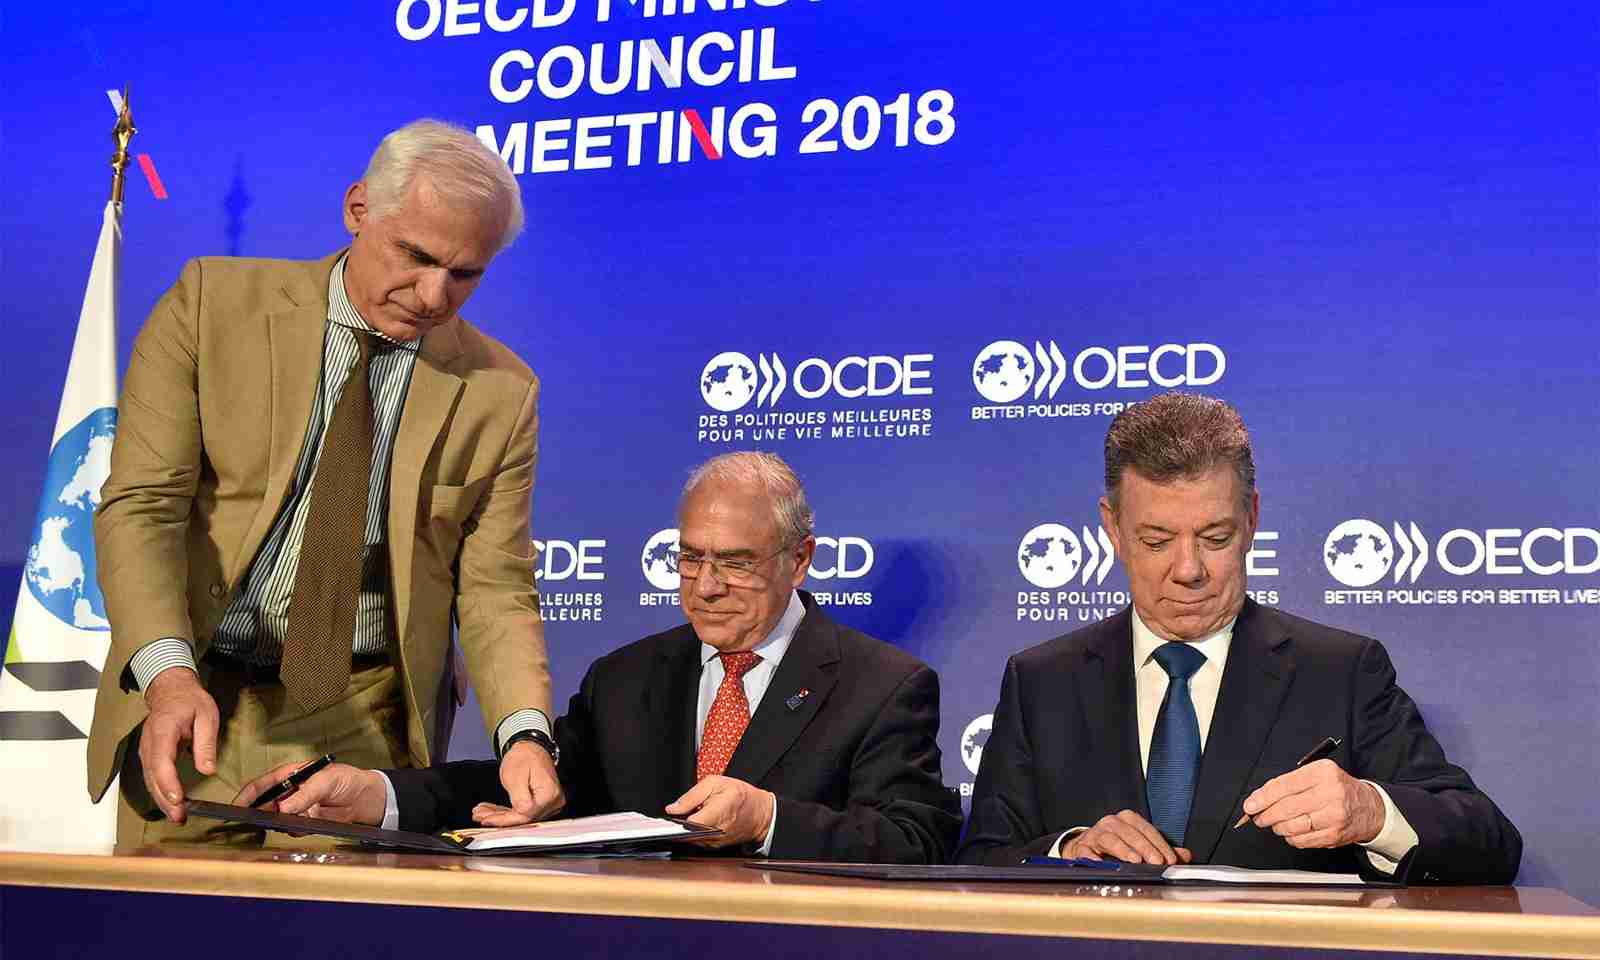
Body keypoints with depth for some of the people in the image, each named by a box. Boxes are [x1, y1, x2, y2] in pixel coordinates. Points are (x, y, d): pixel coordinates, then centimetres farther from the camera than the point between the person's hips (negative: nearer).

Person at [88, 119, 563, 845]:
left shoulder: (500, 391, 0)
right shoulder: (213, 301, -3)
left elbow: (493, 590, 0)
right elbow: (140, 504, -8)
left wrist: (524, 732, -19)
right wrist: (169, 674, -24)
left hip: (362, 730, 0)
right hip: (193, 703, 0)